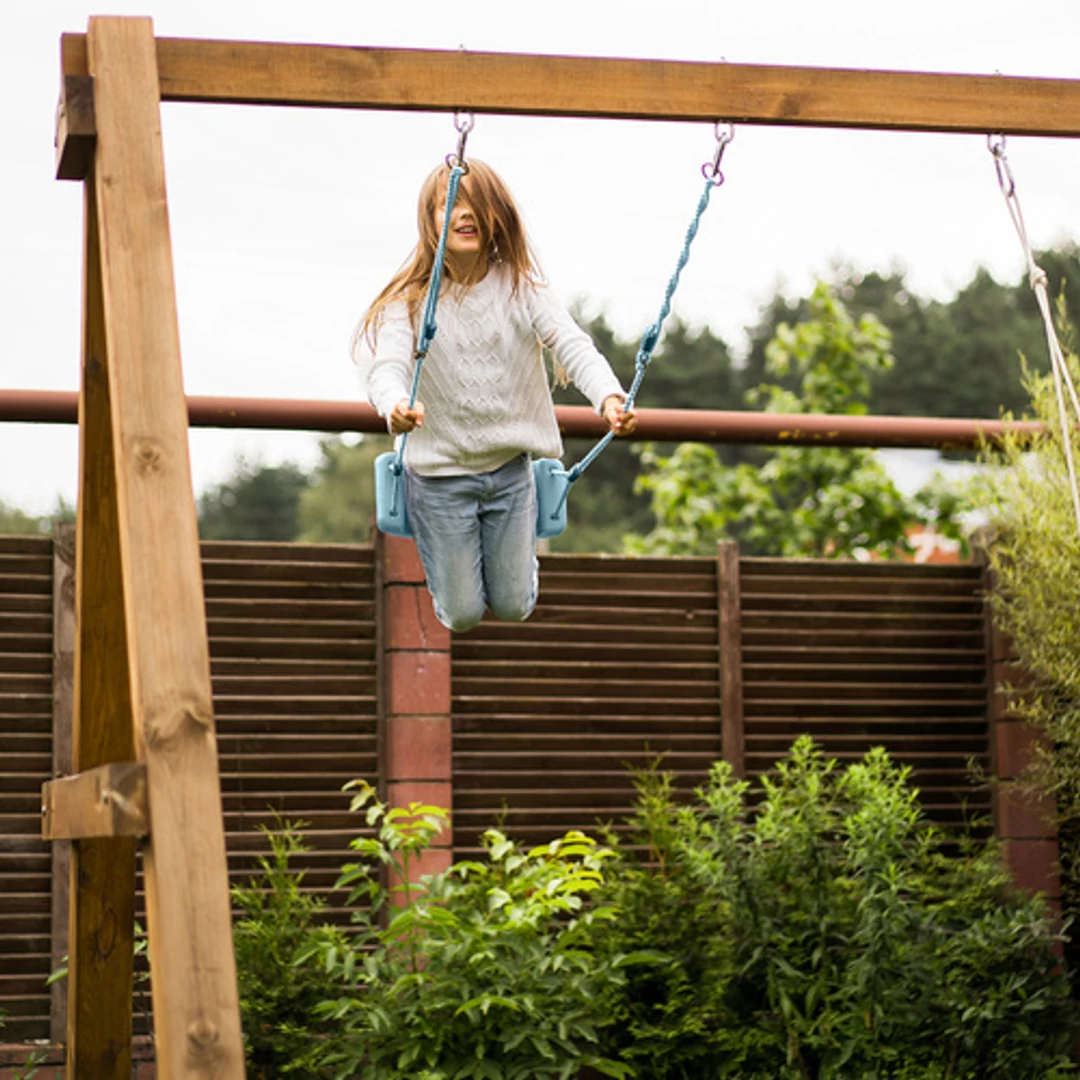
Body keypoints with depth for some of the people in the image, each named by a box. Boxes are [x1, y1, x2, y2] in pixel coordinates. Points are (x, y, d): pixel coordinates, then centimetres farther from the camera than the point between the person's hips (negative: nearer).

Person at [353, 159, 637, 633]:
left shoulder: (521, 288, -8)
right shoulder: (411, 299, -13)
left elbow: (573, 345, -20)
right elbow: (387, 364, -27)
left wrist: (609, 397, -40)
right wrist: (396, 405, -52)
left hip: (510, 468, 2)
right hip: (440, 472, -2)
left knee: (513, 606, 8)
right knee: (461, 615, 6)